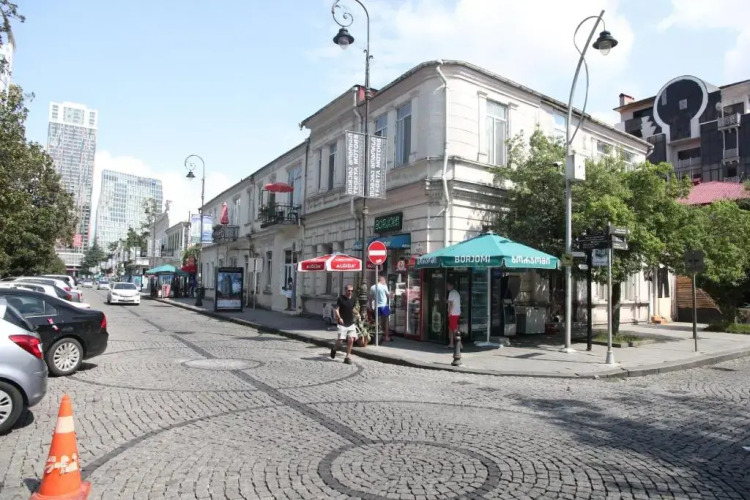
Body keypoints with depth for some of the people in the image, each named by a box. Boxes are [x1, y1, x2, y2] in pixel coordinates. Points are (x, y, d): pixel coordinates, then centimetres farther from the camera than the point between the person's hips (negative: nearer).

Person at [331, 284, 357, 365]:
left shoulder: (354, 299, 8)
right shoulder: (340, 298, -7)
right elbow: (336, 309, -9)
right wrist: (339, 318, -18)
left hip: (351, 323, 4)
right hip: (342, 324, -4)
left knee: (351, 340, -3)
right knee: (340, 340, -8)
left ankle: (348, 357, 8)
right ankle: (334, 349, 25)